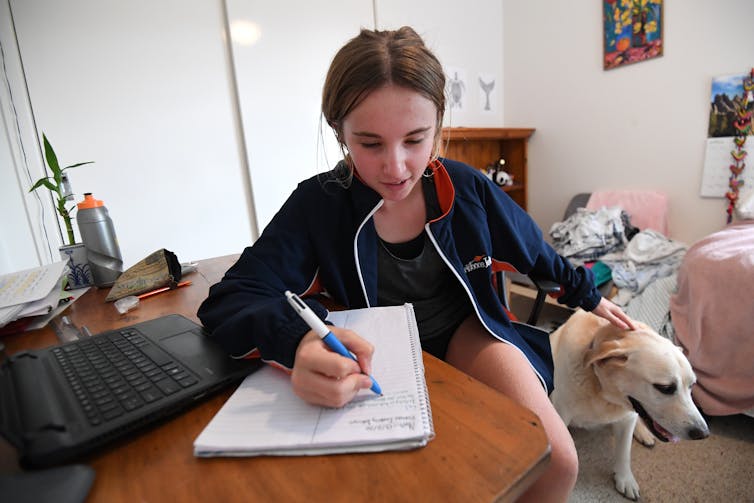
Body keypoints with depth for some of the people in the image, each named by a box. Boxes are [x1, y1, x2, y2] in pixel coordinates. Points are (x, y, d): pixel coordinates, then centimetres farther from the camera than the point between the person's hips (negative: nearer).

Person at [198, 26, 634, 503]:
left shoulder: (467, 188, -12)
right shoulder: (318, 205, -18)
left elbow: (536, 253, 6)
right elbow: (227, 301, -24)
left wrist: (590, 296, 20)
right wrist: (300, 341, -46)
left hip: (463, 329, 2)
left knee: (557, 462, -16)